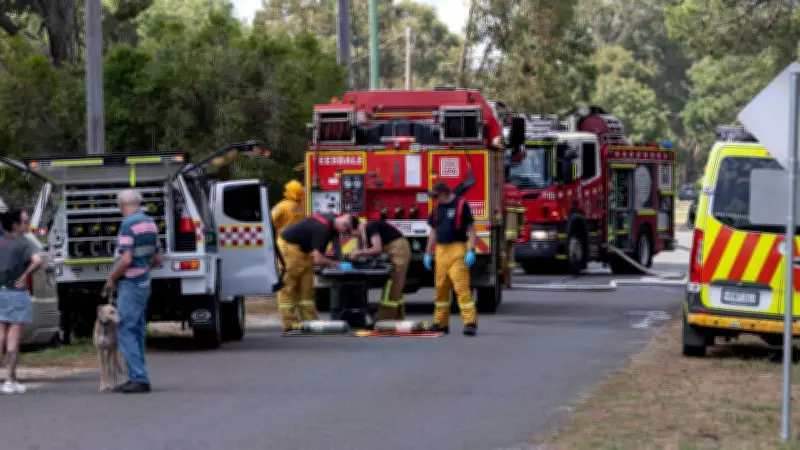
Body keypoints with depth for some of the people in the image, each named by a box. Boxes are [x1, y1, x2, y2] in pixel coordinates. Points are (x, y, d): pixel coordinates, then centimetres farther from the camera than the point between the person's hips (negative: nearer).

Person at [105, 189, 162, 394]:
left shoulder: (128, 224, -17)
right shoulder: (150, 223, 11)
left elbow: (126, 259, -23)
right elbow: (157, 259, 18)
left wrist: (112, 277, -8)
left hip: (130, 284, -9)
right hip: (144, 283, 9)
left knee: (127, 332, -8)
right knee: (137, 332, 13)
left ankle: (139, 379, -13)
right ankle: (136, 378, 17)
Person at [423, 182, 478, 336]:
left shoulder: (461, 205, -6)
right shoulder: (438, 207, 14)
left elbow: (471, 229, -8)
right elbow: (433, 231, 19)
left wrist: (471, 251, -16)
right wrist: (428, 253, 16)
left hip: (457, 252, -7)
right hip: (441, 251, 7)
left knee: (461, 286, -12)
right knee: (441, 287, 9)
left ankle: (470, 322, -14)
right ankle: (440, 322, 17)